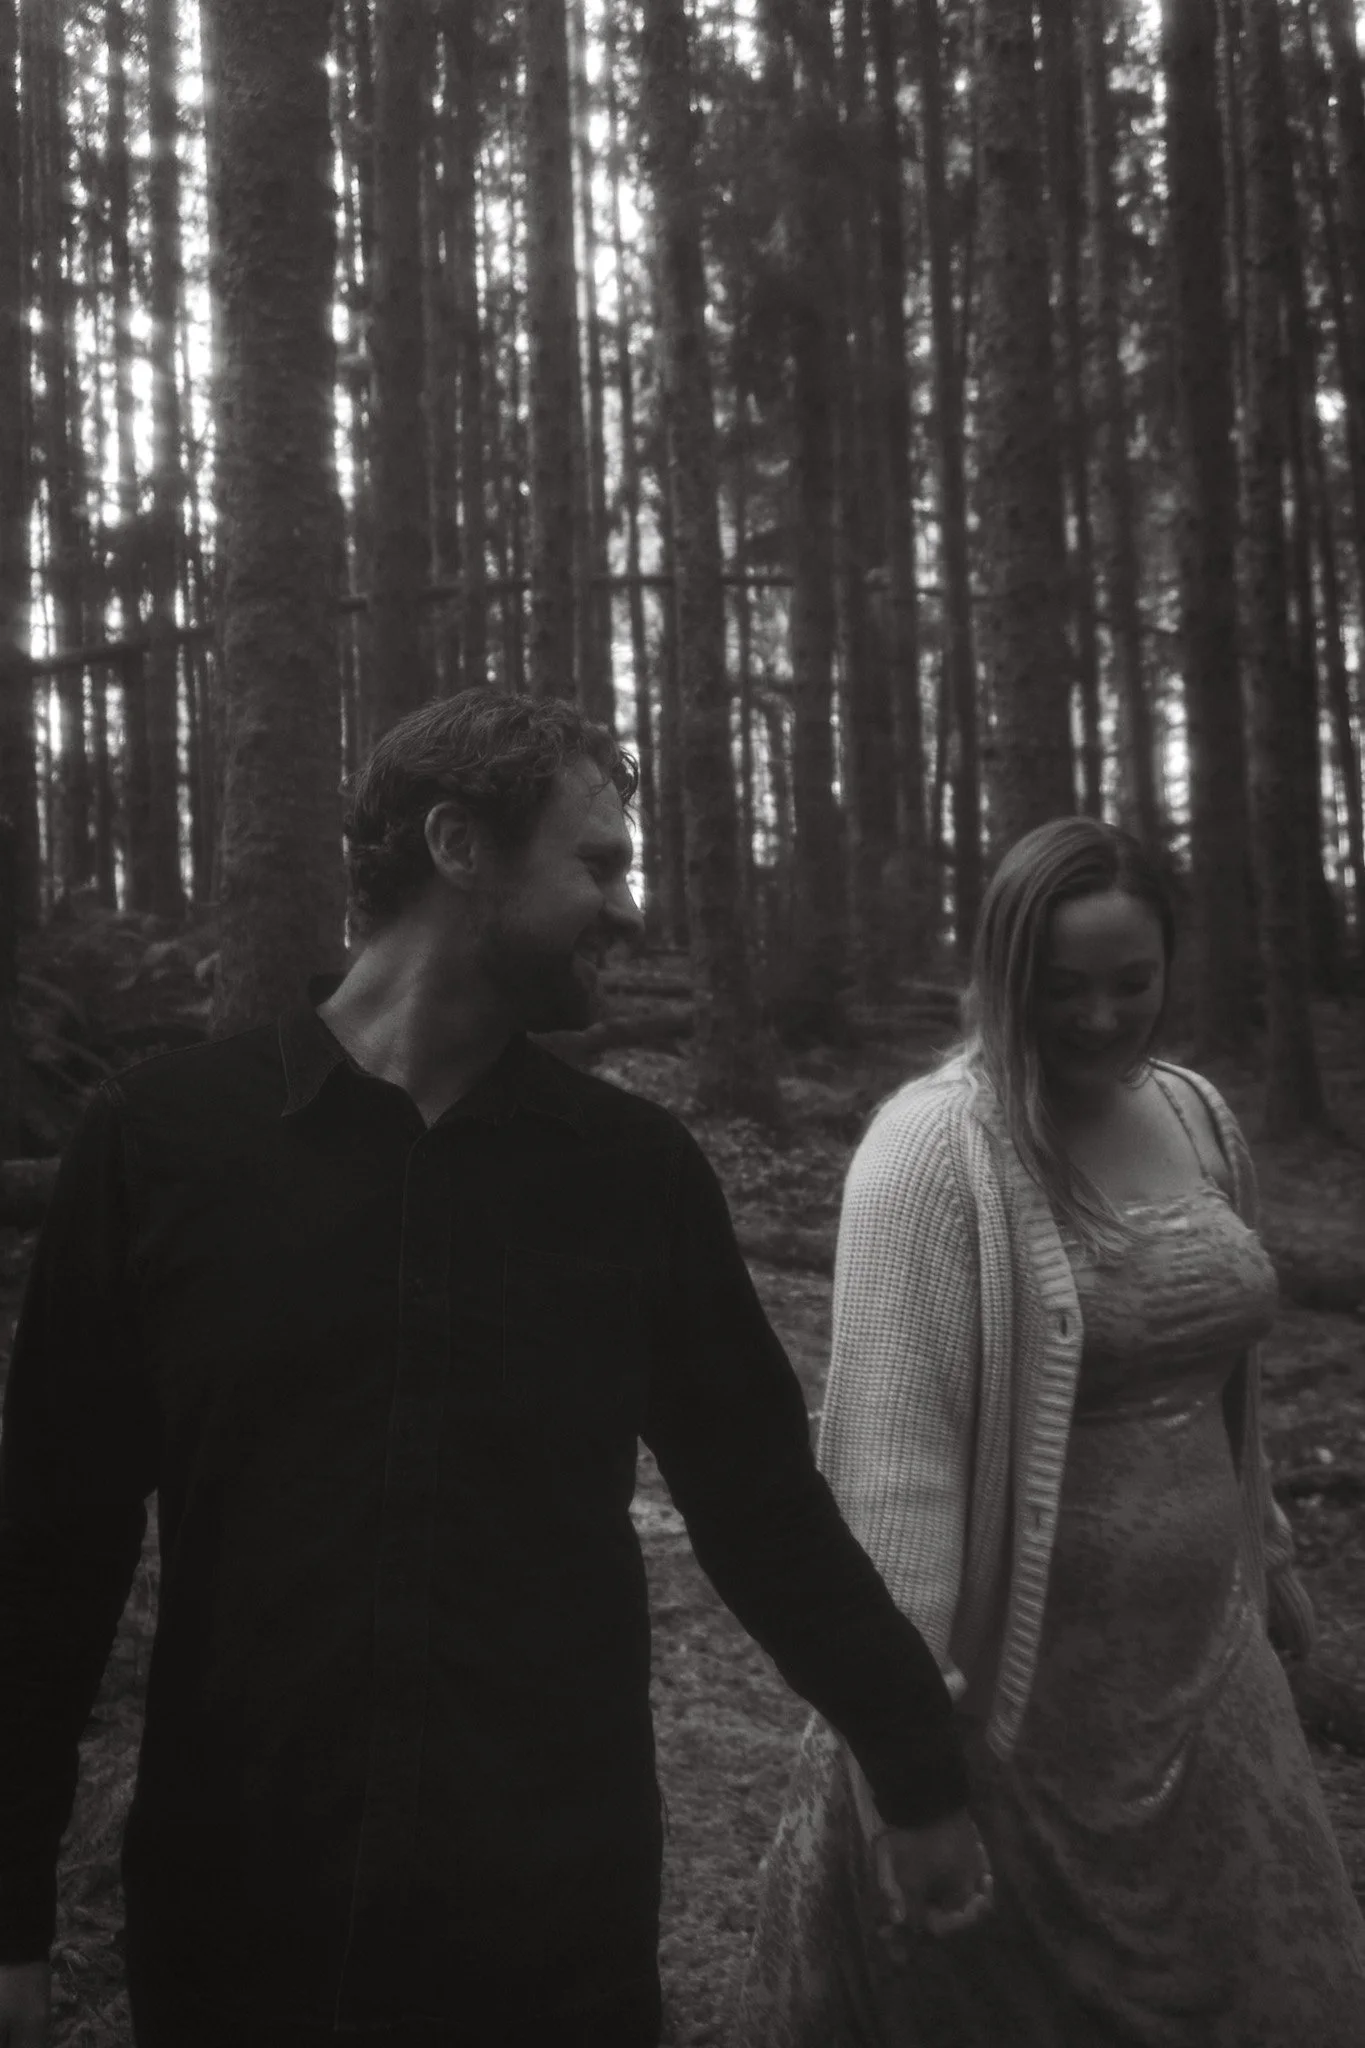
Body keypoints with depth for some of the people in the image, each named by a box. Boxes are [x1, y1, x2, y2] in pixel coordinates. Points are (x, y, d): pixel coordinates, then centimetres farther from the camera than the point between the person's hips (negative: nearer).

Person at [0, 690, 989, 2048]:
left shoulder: (636, 1169, -1)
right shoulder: (161, 1138, -5)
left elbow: (761, 1498, 6)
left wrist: (918, 1770, 10)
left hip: (556, 1928, 1)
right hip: (235, 1925, 0)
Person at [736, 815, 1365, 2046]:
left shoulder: (1200, 1119, 4)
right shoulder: (939, 1148, -18)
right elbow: (894, 1430, -23)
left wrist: (1265, 1552, 20)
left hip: (1200, 1651, 7)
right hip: (1019, 1665, -6)